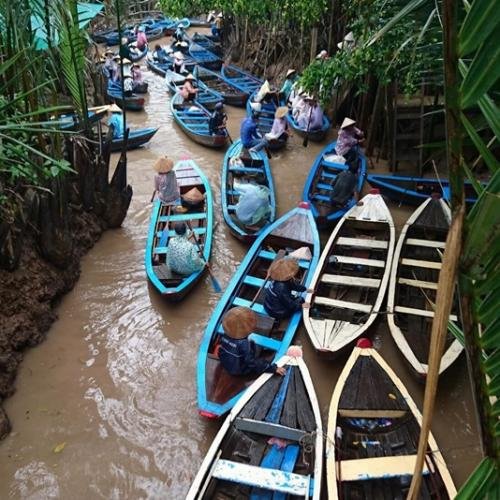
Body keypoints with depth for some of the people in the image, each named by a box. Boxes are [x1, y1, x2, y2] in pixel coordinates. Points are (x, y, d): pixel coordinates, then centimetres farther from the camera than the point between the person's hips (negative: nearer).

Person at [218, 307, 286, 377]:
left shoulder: (225, 335, -16)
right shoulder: (243, 344, -36)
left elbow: (221, 351, 2)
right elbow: (252, 362, -33)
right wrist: (274, 368, -33)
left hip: (225, 364, 6)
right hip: (238, 371, -6)